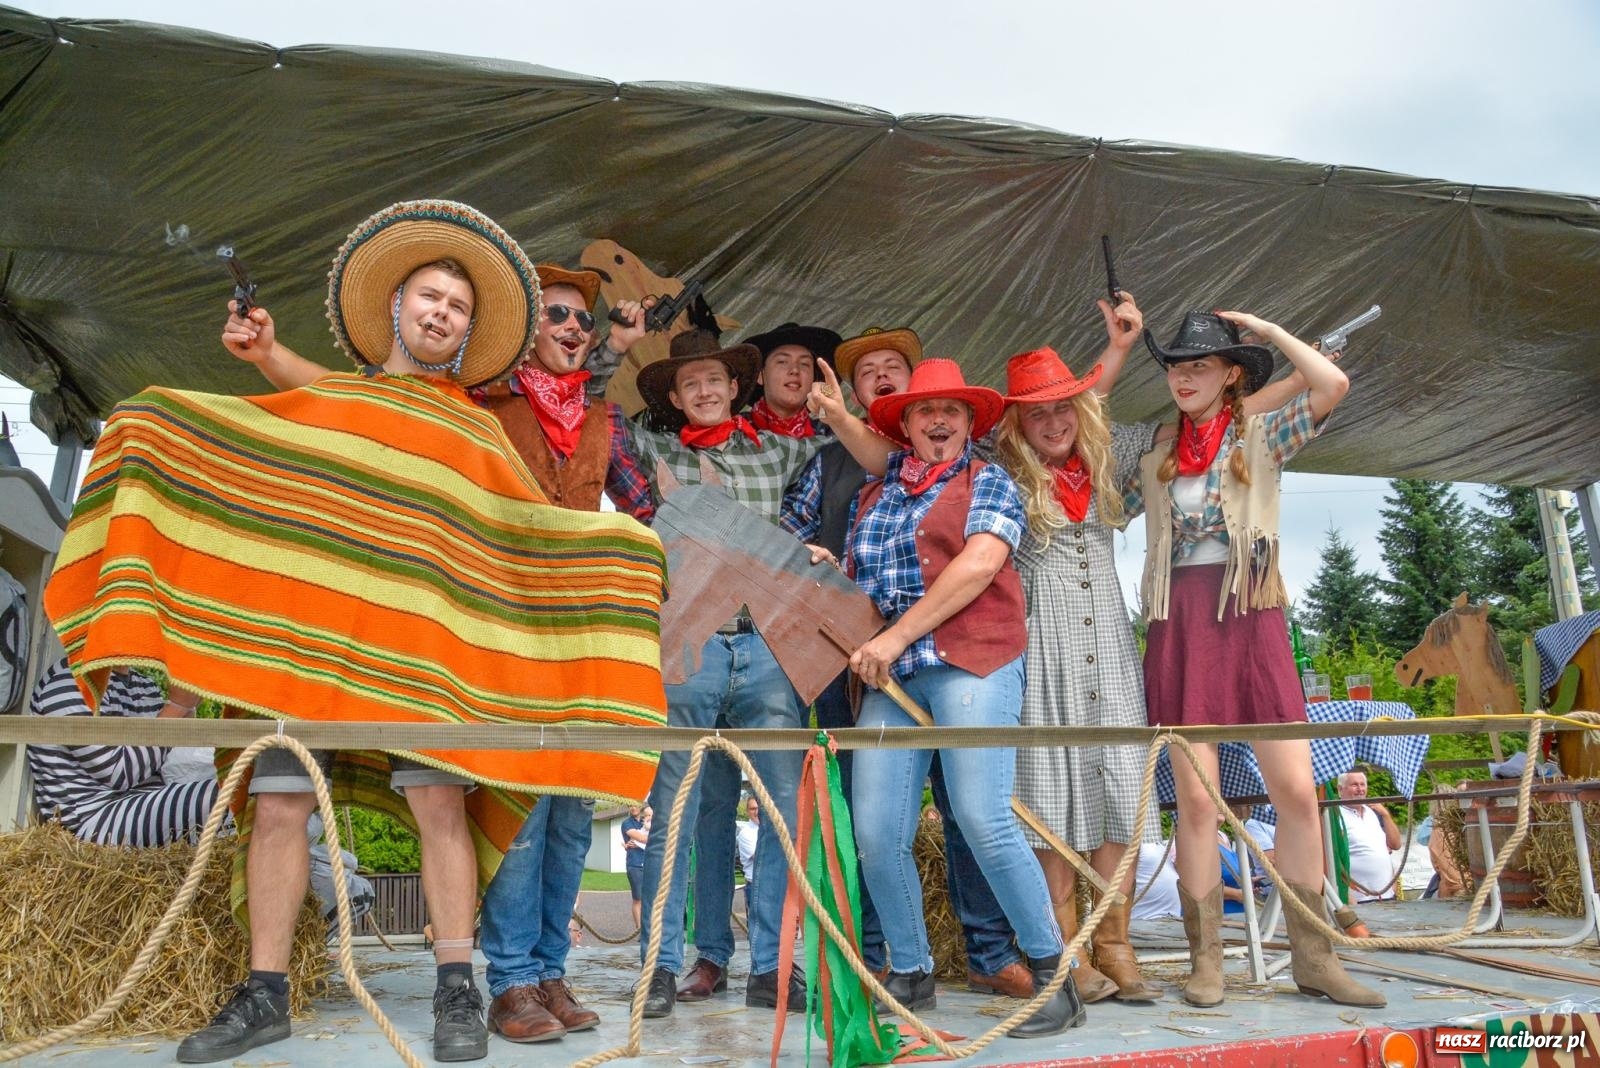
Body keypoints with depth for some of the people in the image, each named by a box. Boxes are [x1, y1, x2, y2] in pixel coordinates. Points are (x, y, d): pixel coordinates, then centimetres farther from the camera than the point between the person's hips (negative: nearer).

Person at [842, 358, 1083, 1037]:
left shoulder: (988, 483, 7)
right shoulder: (872, 495, 21)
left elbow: (978, 564, -9)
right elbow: (856, 579, 24)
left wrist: (897, 635, -13)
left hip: (972, 661, -5)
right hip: (892, 675, 5)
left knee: (983, 820, -14)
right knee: (877, 835, -2)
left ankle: (1053, 974, 3)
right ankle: (910, 974, 18)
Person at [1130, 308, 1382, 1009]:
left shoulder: (1261, 435, 9)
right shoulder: (1153, 456, 15)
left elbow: (1332, 384, -6)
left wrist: (1265, 328, 2)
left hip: (1252, 618, -1)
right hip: (1179, 626, 1)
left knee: (1297, 790, -4)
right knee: (1195, 797, -2)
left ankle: (1313, 957, 10)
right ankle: (1205, 959, 8)